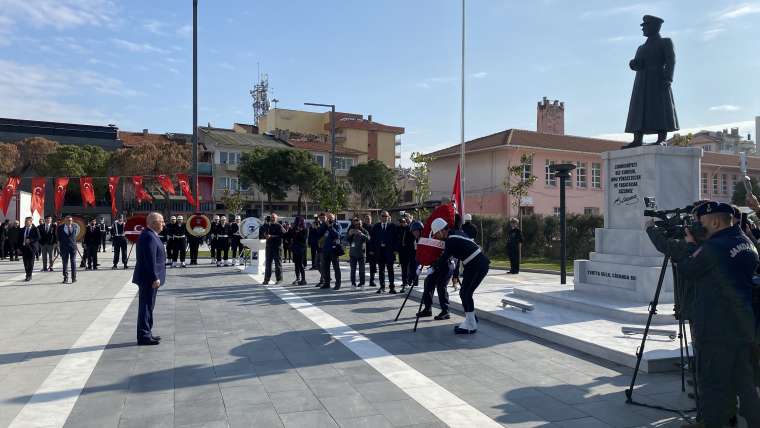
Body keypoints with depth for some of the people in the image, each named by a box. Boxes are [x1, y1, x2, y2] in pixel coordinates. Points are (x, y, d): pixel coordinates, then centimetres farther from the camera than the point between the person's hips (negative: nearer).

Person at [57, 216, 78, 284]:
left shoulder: (75, 226, 6)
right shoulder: (60, 227, 3)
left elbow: (75, 234, 7)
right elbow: (58, 238, 5)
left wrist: (70, 227, 7)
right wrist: (58, 247, 3)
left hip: (73, 246, 0)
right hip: (64, 247, 0)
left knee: (73, 262, -1)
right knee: (65, 262, 4)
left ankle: (74, 277, 4)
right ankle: (65, 278, 10)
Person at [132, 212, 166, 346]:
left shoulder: (150, 235, 13)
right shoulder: (149, 237, -19)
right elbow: (150, 260, -24)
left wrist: (155, 277, 20)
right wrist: (155, 278, -23)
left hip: (148, 278, 11)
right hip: (149, 279, -11)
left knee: (147, 306, 16)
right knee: (146, 306, -4)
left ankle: (146, 333, 25)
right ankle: (144, 336, 3)